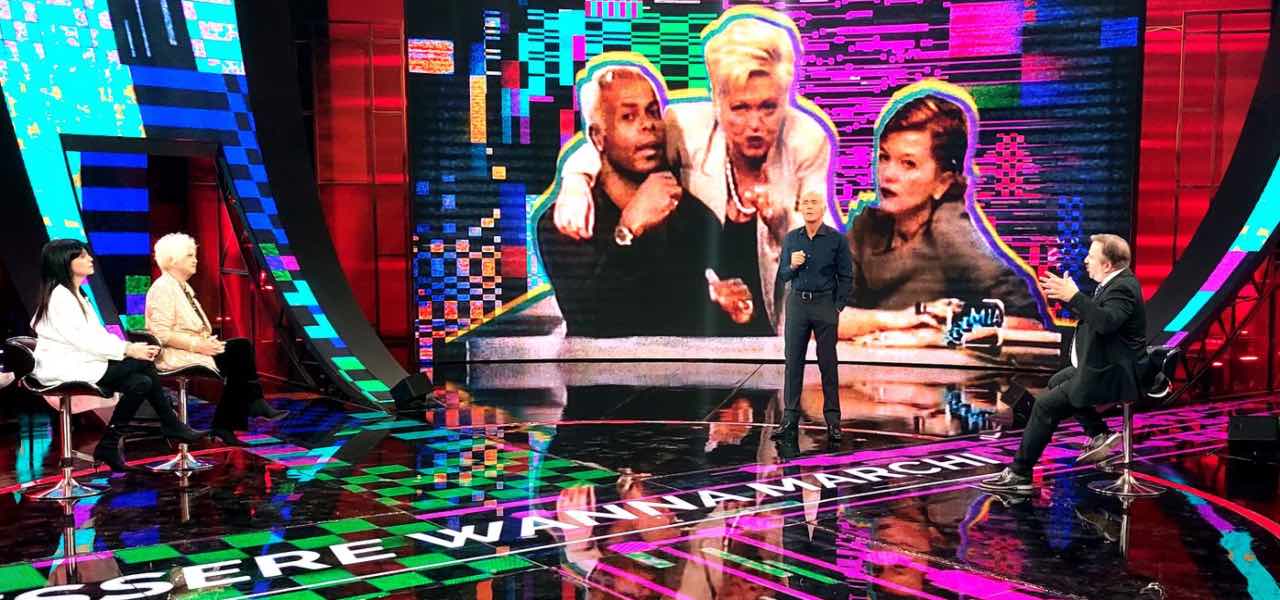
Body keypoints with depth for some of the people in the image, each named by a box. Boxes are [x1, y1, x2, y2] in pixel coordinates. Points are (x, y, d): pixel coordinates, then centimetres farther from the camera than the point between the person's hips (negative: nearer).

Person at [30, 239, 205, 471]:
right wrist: (128, 350, -20)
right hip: (64, 371, -9)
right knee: (142, 363, -17)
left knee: (142, 382, -10)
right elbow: (83, 340, -22)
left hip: (81, 362, 9)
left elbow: (97, 334, 13)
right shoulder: (59, 297, -14)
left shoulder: (76, 295, 16)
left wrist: (128, 347, -3)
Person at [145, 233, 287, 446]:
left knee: (242, 347, -11)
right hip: (174, 355, -9)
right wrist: (197, 345, -22)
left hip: (191, 349, 9)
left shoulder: (184, 288, 18)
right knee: (237, 357, -20)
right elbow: (162, 334, -21)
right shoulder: (163, 289, -12)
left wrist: (207, 342, 1)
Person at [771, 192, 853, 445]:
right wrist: (792, 266, -10)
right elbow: (783, 277, 11)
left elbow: (846, 277, 1)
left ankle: (833, 422, 7)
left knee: (828, 363, 1)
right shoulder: (791, 239, 7)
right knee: (793, 361, 2)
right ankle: (790, 420, 7)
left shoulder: (836, 239, -2)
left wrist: (837, 308, -5)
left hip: (825, 303, -3)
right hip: (797, 303, 3)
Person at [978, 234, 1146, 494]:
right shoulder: (1117, 282, 9)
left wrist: (1074, 296, -39)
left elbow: (1106, 321, -39)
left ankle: (1019, 475, -6)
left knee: (1045, 405, -13)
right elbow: (1092, 312, 18)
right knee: (1056, 383, 26)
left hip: (1111, 375, -11)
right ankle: (1100, 434, 23)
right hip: (1106, 366, 11)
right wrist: (1066, 295, 8)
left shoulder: (1123, 287, -22)